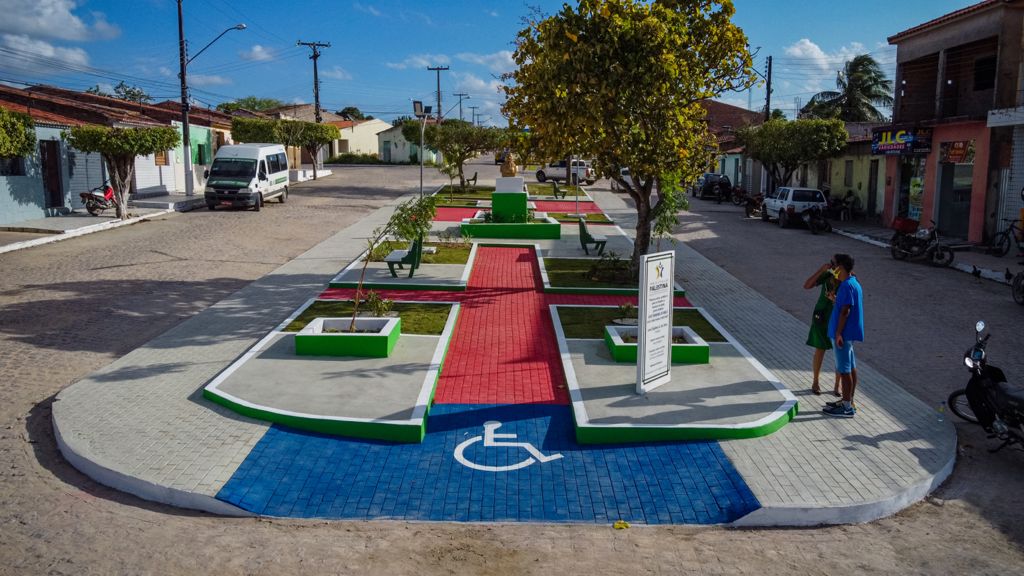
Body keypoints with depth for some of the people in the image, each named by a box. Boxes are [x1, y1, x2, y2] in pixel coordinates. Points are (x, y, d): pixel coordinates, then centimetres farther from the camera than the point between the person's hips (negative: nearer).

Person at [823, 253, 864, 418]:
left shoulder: (847, 286, -19)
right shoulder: (853, 282, 12)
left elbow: (845, 311, -22)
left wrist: (838, 333, -21)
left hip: (843, 333, -10)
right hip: (850, 333, 10)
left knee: (844, 370, -4)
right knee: (850, 368, 15)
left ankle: (847, 407, 1)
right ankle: (848, 401, 25)